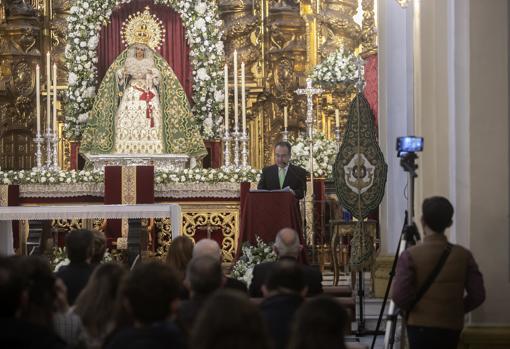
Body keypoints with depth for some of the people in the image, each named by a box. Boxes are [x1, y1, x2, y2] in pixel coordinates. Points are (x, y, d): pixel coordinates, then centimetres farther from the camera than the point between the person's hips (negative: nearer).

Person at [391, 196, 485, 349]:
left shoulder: (410, 255, -11)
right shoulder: (464, 255, -2)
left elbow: (399, 296, -16)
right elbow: (478, 295, -3)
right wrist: (457, 309, 13)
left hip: (421, 327, -3)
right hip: (452, 328, 3)